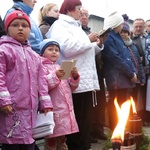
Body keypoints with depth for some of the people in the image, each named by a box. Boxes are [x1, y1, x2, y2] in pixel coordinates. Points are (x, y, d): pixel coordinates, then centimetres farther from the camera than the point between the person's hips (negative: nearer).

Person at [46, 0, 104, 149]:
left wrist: (98, 45, 13)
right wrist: (89, 40, -11)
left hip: (86, 81, 9)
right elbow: (68, 48, -21)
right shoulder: (60, 25, -3)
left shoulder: (76, 26, 25)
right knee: (76, 121, -4)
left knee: (85, 120, 12)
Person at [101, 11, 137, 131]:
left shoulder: (117, 37, 21)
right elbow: (116, 59, -18)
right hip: (117, 79, -9)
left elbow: (126, 56, 21)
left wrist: (133, 71, 7)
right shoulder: (108, 38, -10)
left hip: (124, 78, 9)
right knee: (117, 108, -4)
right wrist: (131, 74, -13)